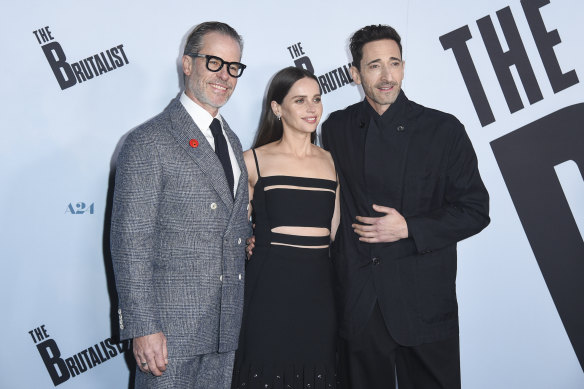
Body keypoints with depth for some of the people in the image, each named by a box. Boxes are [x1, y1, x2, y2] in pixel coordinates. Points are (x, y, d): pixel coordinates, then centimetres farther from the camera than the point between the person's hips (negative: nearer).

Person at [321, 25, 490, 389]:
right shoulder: (336, 129, 4)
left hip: (424, 302, -1)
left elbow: (475, 211, -3)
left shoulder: (444, 129, -4)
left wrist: (408, 229, -14)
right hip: (357, 303, 2)